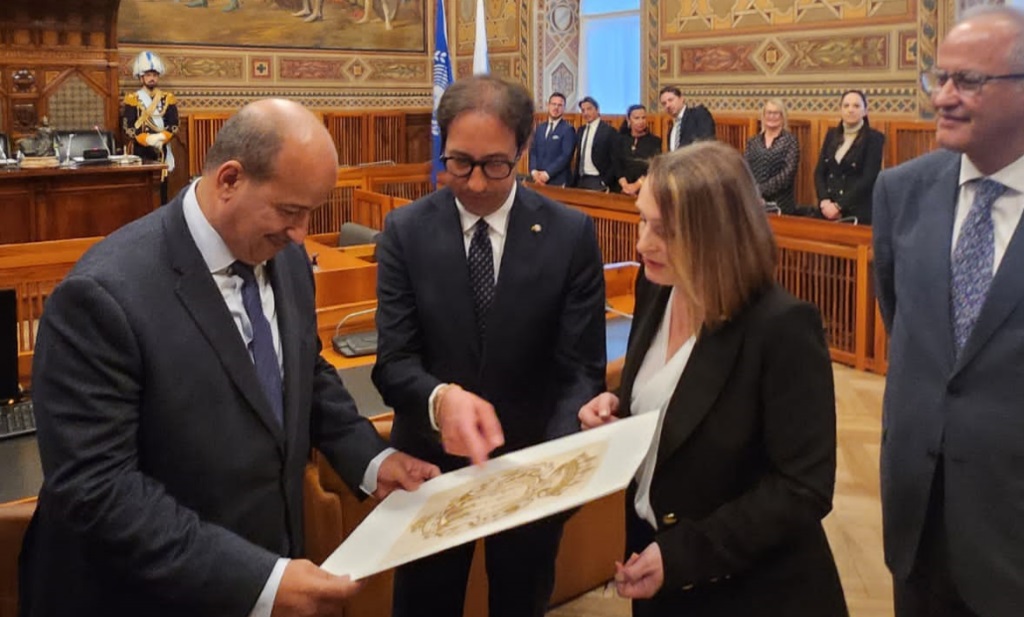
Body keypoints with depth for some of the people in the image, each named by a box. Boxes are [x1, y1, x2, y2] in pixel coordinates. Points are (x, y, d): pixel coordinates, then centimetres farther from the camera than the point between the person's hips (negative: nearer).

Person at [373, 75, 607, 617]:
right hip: (432, 463, 0)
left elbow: (582, 371, -12)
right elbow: (392, 363, -14)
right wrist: (440, 398, -36)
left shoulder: (571, 235, -10)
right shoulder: (405, 231, -9)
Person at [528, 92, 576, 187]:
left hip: (558, 181, -5)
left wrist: (547, 173, -17)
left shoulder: (568, 129, -4)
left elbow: (566, 155, -13)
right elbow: (533, 151, 11)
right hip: (538, 179, 5)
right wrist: (534, 171, -6)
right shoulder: (540, 127, 15)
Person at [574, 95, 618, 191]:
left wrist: (606, 182, -14)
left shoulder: (609, 130, -7)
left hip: (597, 181, -6)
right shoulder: (580, 131, 14)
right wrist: (575, 180, 11)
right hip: (581, 180, 6)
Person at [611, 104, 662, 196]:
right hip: (622, 189, 1)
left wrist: (637, 185, -15)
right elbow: (616, 164, 2)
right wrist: (625, 185, -13)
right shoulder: (621, 140, 13)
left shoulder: (655, 141, 8)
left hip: (645, 188, -1)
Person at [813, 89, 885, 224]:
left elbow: (868, 179, -12)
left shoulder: (874, 138, -3)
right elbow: (819, 172, 7)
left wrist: (839, 206, -17)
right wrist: (824, 201, -10)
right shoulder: (832, 135, 11)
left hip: (858, 213, -4)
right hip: (827, 210, 4)